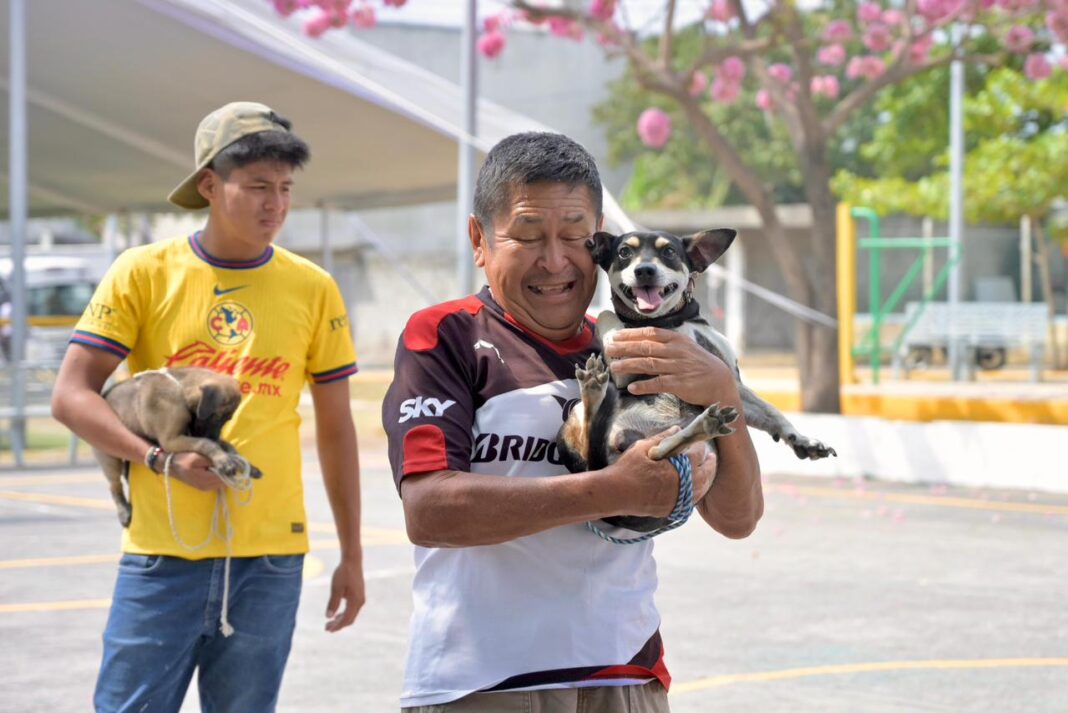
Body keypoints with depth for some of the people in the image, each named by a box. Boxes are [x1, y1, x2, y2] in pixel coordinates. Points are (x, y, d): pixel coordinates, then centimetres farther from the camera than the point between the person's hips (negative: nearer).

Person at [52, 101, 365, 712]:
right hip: (162, 553, -1)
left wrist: (352, 557, 11)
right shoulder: (144, 272, 0)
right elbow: (72, 395, -2)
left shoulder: (314, 289, 5)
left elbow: (336, 429, 12)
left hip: (269, 557, 2)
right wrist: (160, 458, -17)